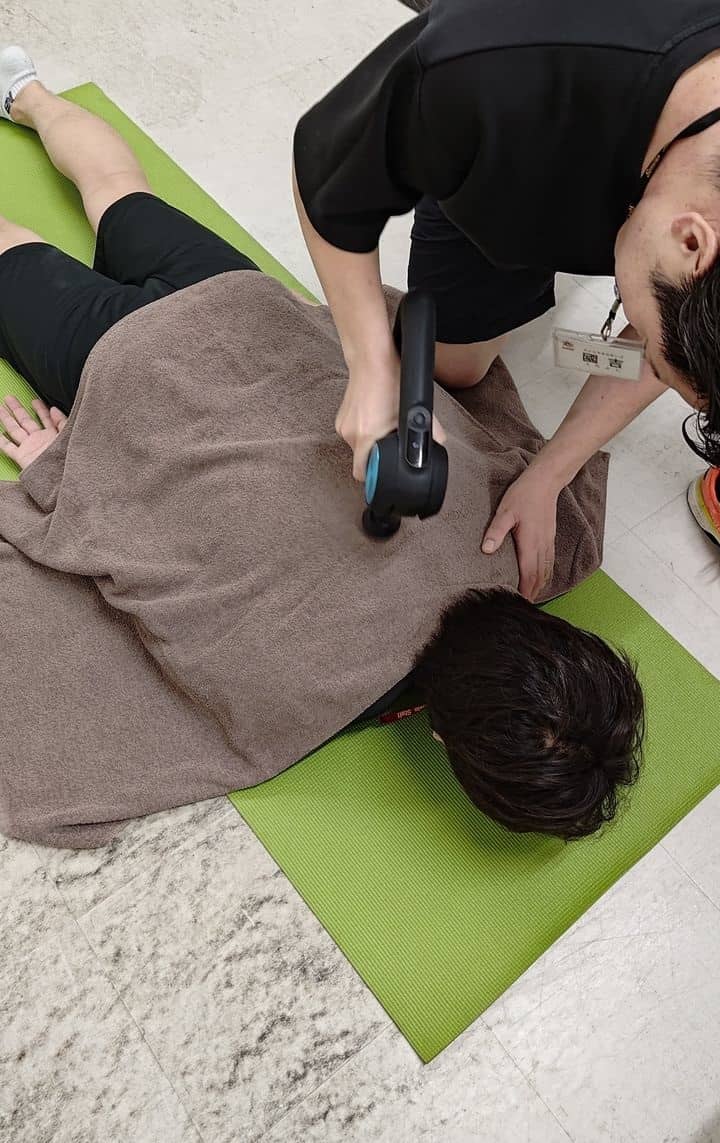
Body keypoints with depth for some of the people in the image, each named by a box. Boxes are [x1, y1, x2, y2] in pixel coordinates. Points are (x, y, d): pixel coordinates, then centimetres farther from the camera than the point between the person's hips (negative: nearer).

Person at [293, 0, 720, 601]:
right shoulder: (481, 80, -47)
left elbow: (657, 352, -20)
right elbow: (325, 182, -28)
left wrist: (546, 478, -21)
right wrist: (373, 367, -34)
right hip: (495, 175, -1)